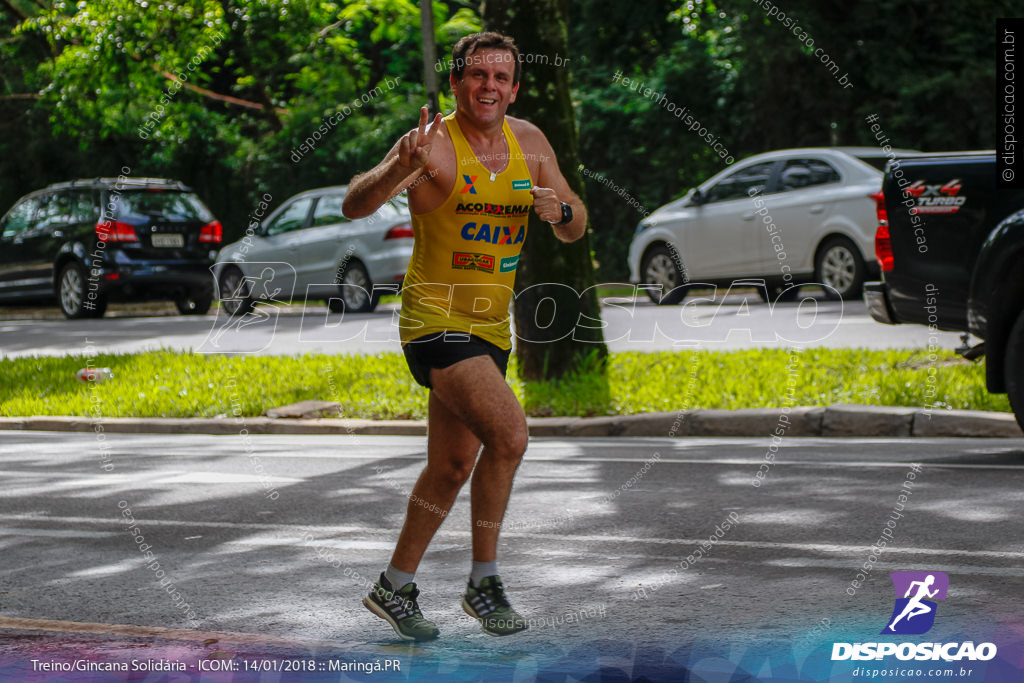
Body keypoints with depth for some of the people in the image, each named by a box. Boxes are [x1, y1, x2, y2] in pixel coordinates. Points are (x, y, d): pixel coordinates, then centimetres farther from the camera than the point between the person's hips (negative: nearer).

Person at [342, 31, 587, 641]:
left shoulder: (529, 142, 5)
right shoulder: (435, 144, -15)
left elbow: (577, 230, 11)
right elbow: (355, 206, -24)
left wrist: (559, 210, -12)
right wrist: (400, 169, -44)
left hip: (489, 327, 7)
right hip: (436, 320, -7)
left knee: (452, 468, 13)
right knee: (509, 434, -24)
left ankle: (395, 587, 29)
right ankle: (484, 582, -8)